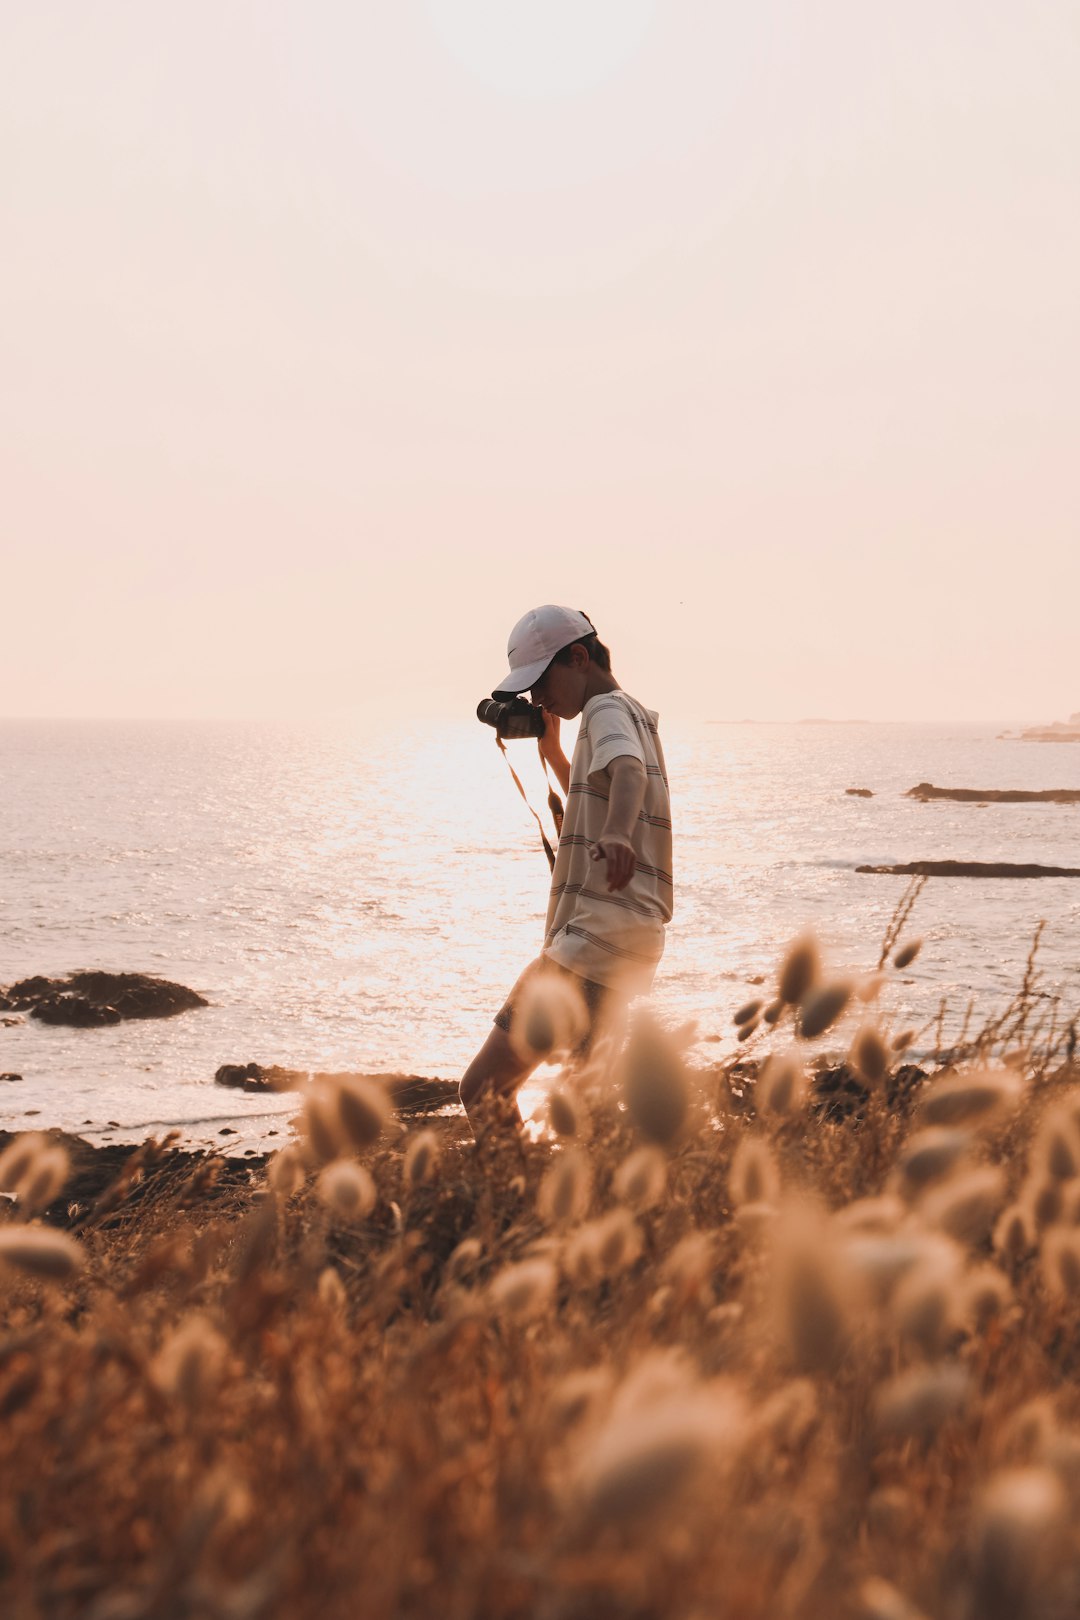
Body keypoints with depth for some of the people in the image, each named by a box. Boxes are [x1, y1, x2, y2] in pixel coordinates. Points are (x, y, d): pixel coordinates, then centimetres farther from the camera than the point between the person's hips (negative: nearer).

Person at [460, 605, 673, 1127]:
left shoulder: (608, 709, -8)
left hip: (594, 940, -11)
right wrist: (552, 751, 27)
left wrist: (616, 835, -52)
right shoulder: (635, 714, 23)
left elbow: (628, 771, -32)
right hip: (633, 935, 11)